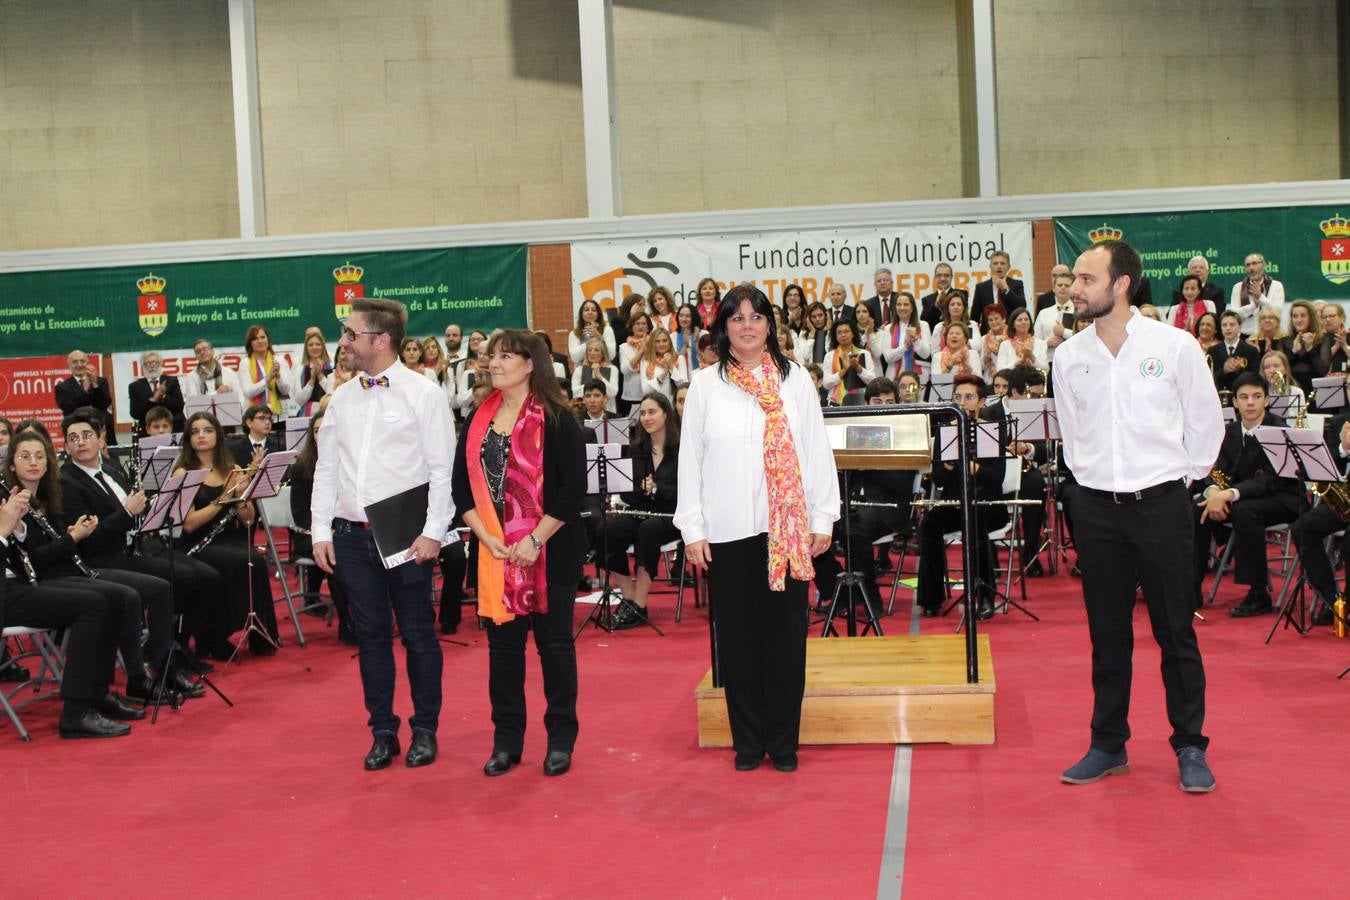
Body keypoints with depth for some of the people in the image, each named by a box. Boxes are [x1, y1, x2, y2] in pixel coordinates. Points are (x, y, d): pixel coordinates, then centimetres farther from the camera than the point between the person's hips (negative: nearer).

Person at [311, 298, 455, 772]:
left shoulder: (422, 394, -6)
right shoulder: (342, 398, 10)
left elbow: (442, 470, -8)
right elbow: (326, 468, 12)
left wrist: (433, 532, -13)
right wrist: (321, 530, 6)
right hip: (352, 536, 5)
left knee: (418, 634, 5)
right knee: (371, 635, 10)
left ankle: (424, 731, 18)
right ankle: (382, 732, 20)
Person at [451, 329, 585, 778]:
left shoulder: (555, 419, -7)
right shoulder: (479, 419, 8)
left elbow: (574, 486, -12)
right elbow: (462, 484, 7)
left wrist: (535, 539, -16)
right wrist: (487, 536, -6)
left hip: (548, 551, -4)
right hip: (495, 551, 5)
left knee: (554, 641, 5)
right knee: (502, 643, 9)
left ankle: (561, 738, 18)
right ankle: (506, 739, 20)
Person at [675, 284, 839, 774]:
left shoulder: (795, 380, 5)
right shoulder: (705, 384, 4)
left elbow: (818, 450, 5)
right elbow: (690, 457, 4)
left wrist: (824, 517, 1)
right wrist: (692, 528, -1)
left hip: (787, 528, 0)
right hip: (727, 530, 0)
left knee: (785, 633, 5)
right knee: (737, 635, 6)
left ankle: (782, 741, 16)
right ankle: (748, 741, 17)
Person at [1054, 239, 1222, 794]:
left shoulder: (1175, 345, -6)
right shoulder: (1069, 356, 2)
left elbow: (1206, 423, 5)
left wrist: (1179, 477, 9)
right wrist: (1093, 476, 13)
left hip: (1161, 503, -2)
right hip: (1095, 506, 3)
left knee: (1176, 632, 4)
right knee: (1107, 635, 9)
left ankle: (1190, 747, 17)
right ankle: (1108, 745, 20)